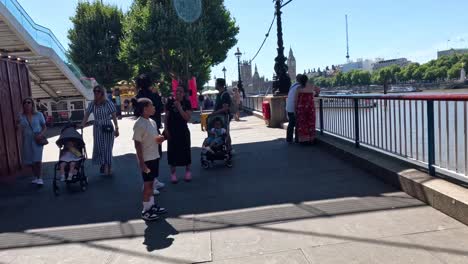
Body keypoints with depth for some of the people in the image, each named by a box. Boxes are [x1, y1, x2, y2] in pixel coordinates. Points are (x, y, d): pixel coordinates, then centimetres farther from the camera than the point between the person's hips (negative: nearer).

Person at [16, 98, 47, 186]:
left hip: (37, 140, -3)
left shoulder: (39, 115, 0)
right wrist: (17, 125, -19)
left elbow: (45, 127, 4)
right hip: (27, 141, 3)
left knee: (37, 159, -10)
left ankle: (40, 178, -1)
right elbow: (19, 129, 4)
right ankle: (36, 177, 24)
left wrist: (41, 134, -15)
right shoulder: (21, 117, 4)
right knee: (30, 161, 8)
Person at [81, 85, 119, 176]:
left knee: (107, 147, 1)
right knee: (99, 147, 3)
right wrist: (82, 126, -11)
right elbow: (86, 115, -1)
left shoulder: (108, 103, -6)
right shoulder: (92, 104, 3)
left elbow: (114, 116, -7)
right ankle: (103, 165, 15)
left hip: (108, 128, -3)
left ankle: (108, 166, 12)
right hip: (97, 128, 3)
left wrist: (116, 128, -11)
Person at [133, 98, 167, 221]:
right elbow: (137, 144, -20)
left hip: (154, 156, 8)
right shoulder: (139, 124, -20)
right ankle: (146, 211, 12)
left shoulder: (152, 122, 7)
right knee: (147, 184, 0)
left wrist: (160, 138, -3)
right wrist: (142, 162, -21)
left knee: (151, 182, 17)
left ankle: (152, 205, 30)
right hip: (146, 159, -8)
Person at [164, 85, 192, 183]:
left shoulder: (187, 103, -6)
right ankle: (173, 172, 16)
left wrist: (179, 107, -22)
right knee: (172, 151, 4)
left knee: (185, 150, 6)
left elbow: (187, 118, -15)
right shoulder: (170, 102, -4)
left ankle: (188, 171, 22)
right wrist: (166, 129, -3)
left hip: (183, 130, 0)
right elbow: (166, 117, 2)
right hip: (172, 131, 0)